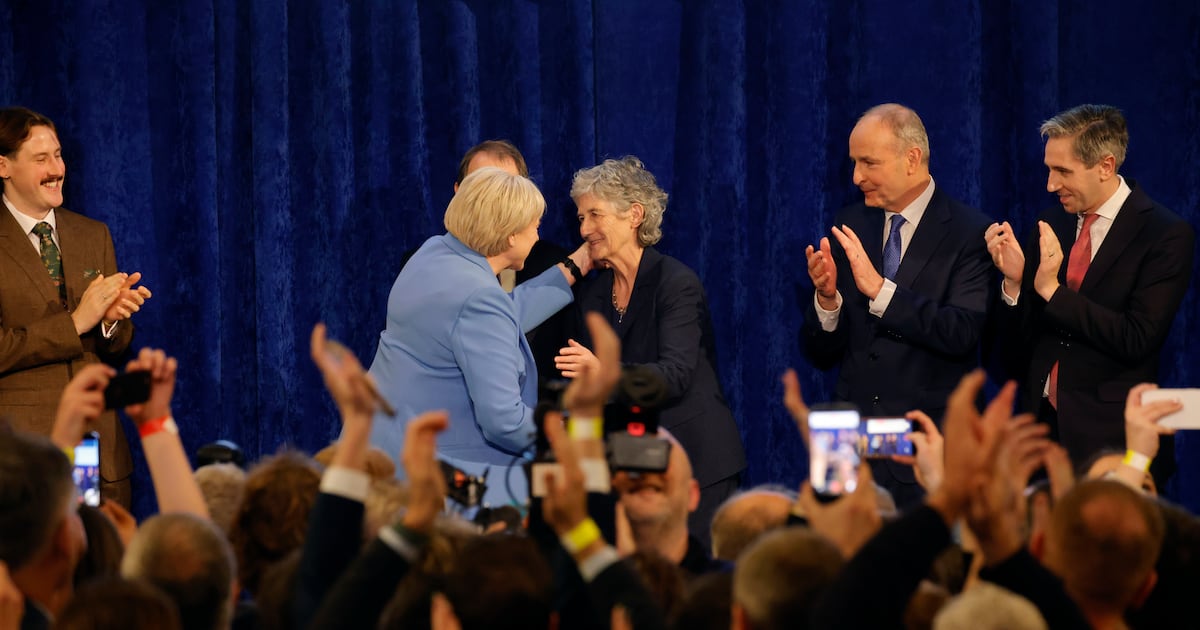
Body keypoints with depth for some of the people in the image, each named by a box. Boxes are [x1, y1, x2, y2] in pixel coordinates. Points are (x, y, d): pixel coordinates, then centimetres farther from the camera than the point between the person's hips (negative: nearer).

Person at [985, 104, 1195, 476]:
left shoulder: (1167, 235, -8)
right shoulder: (1051, 225, 9)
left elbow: (1138, 340, -17)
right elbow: (1021, 340, 10)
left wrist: (1053, 291, -18)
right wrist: (1014, 280, -9)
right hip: (1042, 424, 5)